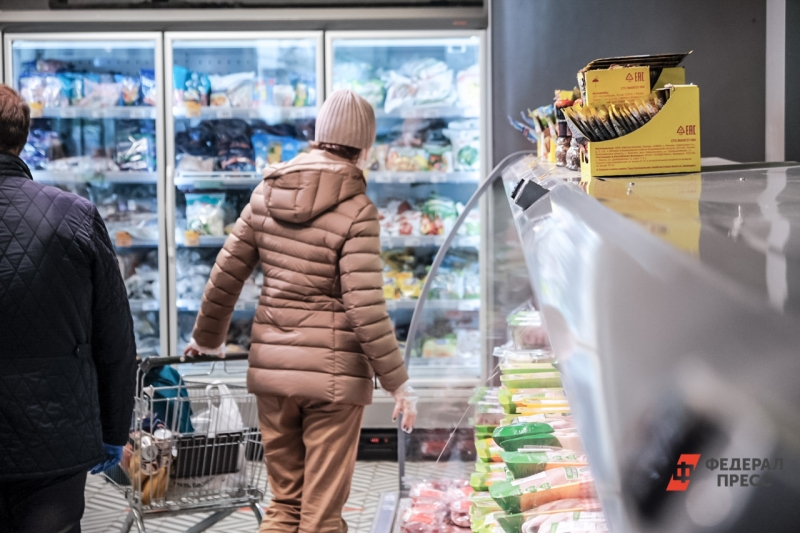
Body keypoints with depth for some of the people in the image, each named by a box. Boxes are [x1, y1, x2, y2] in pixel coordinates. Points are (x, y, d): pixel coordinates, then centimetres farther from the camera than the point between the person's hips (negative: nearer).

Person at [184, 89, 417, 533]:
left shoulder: (268, 192, 3)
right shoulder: (356, 211, -12)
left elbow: (227, 274, 6)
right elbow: (365, 306, -16)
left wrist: (207, 337, 21)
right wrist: (397, 380, -9)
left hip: (272, 365, 5)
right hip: (332, 370, -5)